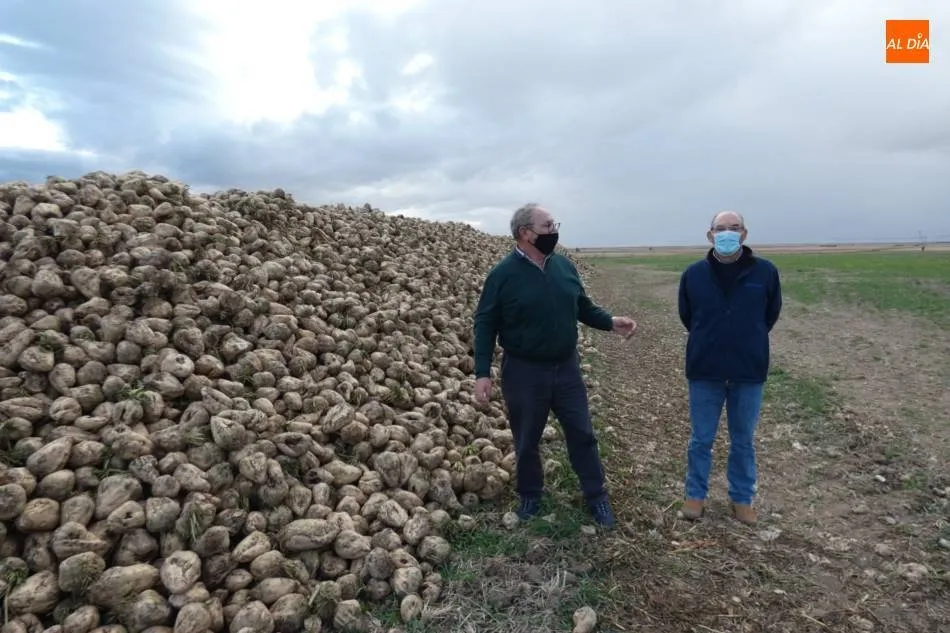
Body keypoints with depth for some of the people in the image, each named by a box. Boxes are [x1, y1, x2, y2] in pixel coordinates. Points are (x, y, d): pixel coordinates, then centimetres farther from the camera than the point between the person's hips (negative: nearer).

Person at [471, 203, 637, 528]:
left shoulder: (565, 266, 1)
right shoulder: (503, 274, -12)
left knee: (582, 434, 12)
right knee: (527, 440, 12)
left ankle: (597, 496, 30)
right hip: (524, 371, -3)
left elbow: (583, 307, 12)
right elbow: (485, 325, -9)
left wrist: (611, 322, -7)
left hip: (566, 367, 4)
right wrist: (483, 373, -14)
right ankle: (530, 496, 35)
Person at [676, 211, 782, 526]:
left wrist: (749, 342, 13)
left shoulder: (765, 272, -8)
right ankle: (695, 494, 28)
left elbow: (771, 314, 9)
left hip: (749, 372, 0)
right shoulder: (693, 274, -7)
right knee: (701, 439, 11)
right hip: (704, 371, 0)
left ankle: (742, 498, 32)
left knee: (743, 441, 14)